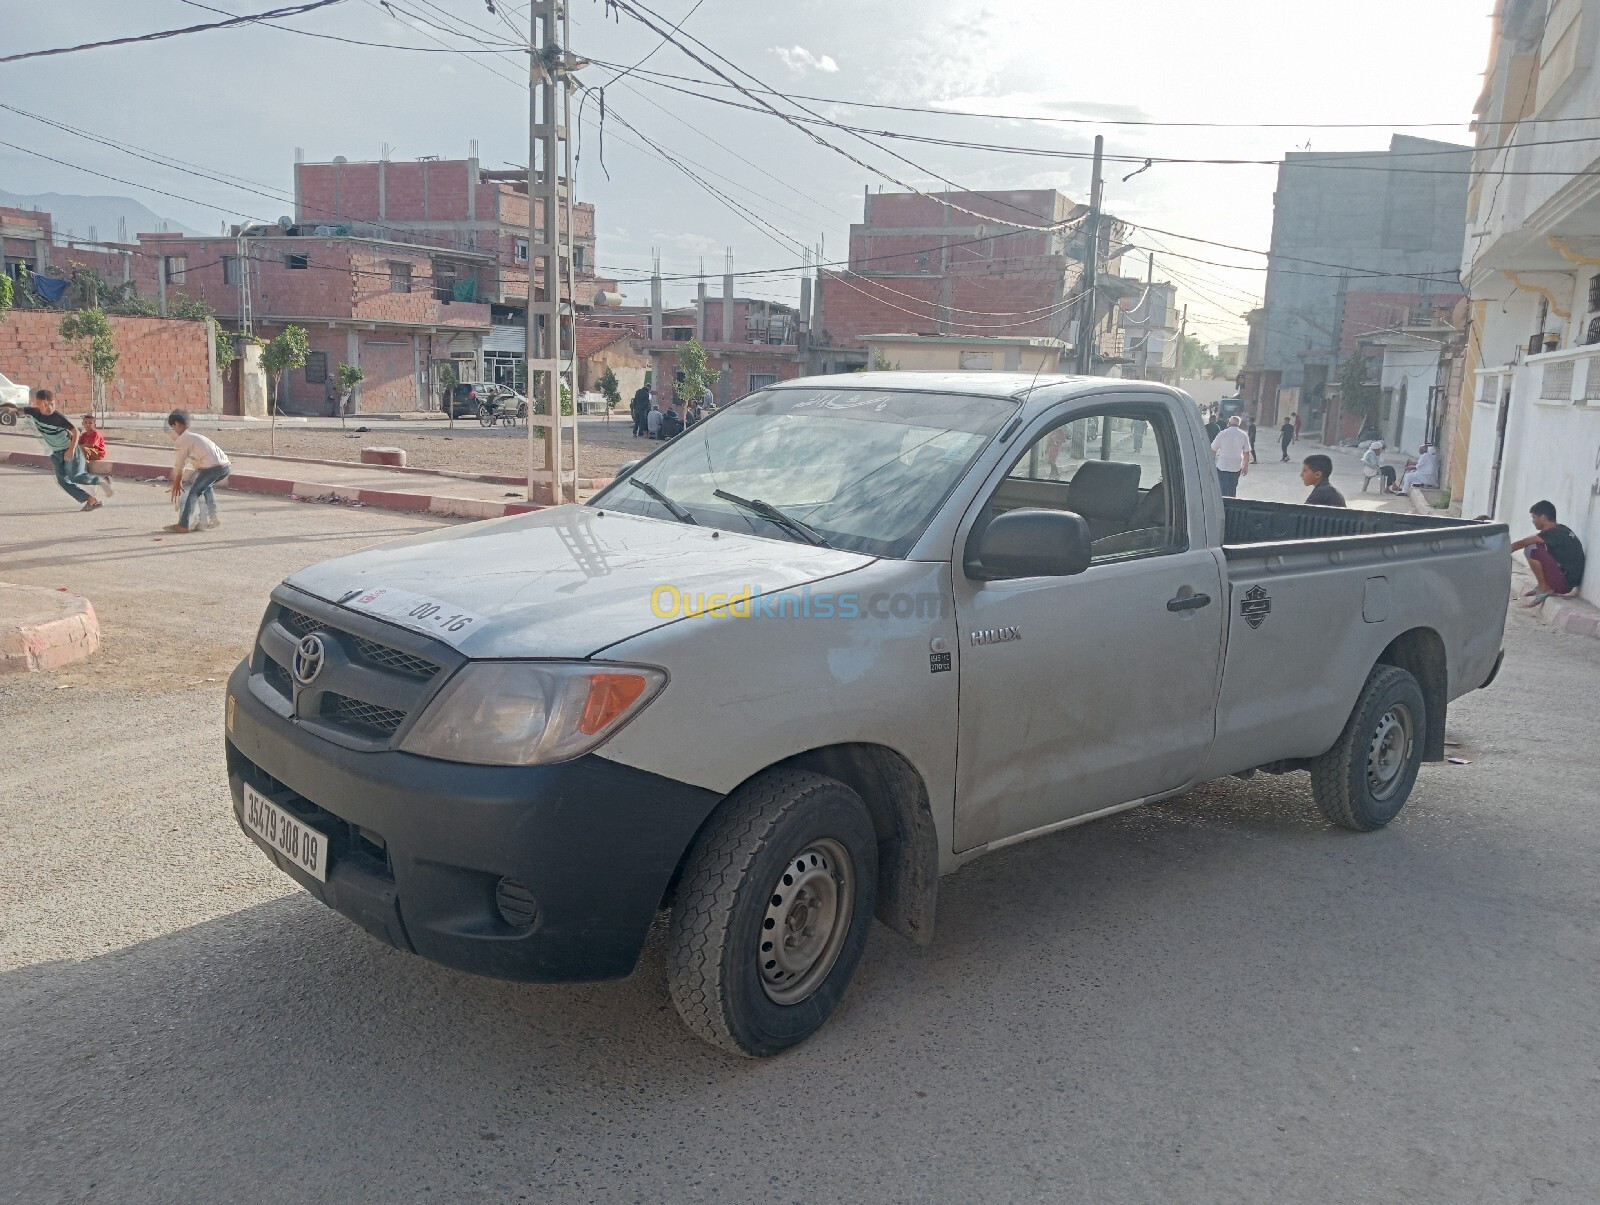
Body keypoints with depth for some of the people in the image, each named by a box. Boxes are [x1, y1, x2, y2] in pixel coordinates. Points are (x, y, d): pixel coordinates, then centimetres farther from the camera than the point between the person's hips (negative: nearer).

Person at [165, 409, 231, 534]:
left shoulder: (183, 439, 4)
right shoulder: (194, 435, 30)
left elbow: (179, 464, 10)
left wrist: (176, 483, 20)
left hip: (212, 466, -8)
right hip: (226, 466, 8)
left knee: (194, 492, -1)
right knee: (205, 486, 31)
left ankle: (183, 525, -7)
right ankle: (213, 518, 26)